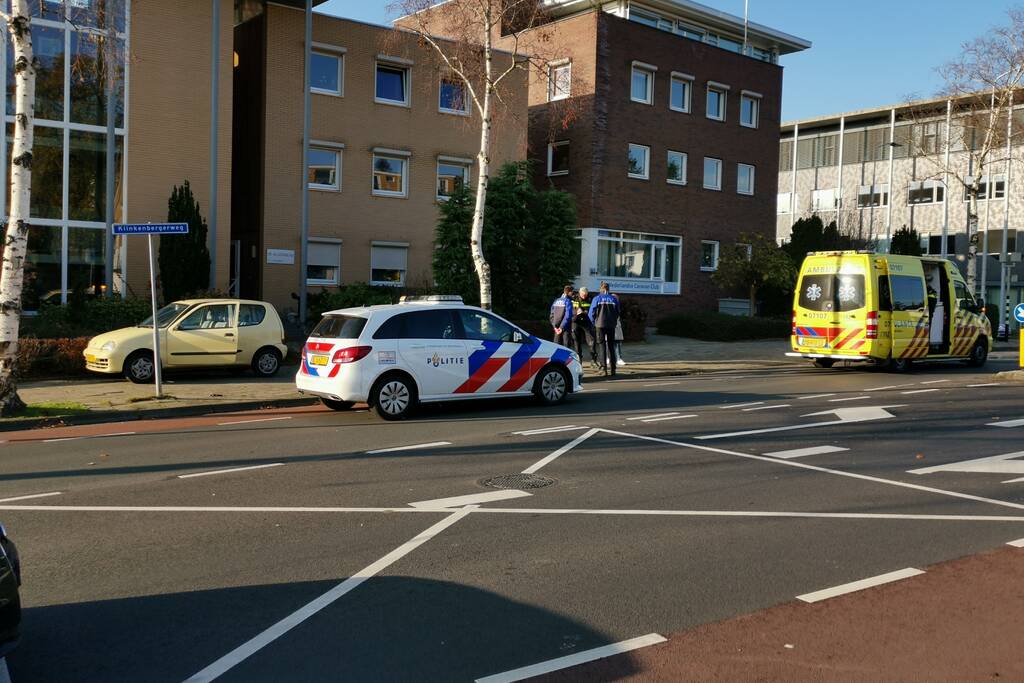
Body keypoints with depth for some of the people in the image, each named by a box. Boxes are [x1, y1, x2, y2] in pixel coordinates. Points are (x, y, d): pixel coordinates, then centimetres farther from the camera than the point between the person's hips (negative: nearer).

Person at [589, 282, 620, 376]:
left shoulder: (597, 299, -3)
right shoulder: (614, 299, 6)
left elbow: (592, 313, -3)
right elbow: (617, 313, 10)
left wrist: (594, 322, 11)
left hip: (600, 325, -2)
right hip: (611, 326, 2)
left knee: (602, 347, 2)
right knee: (611, 347, 9)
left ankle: (603, 368, -4)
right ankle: (612, 369, 7)